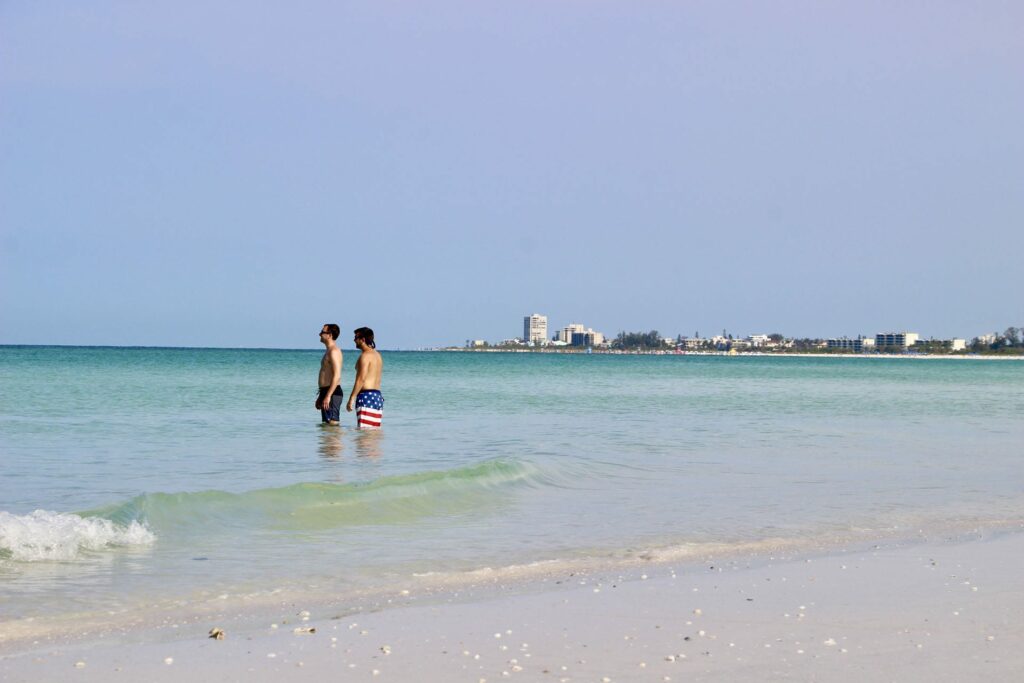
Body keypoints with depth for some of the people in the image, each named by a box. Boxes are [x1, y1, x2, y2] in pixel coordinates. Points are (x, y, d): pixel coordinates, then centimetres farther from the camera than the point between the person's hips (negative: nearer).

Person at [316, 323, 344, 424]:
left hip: (332, 393, -11)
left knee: (332, 422, -13)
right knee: (326, 424, 12)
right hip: (325, 392, 11)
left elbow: (337, 376, -22)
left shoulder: (334, 351, -13)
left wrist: (328, 396, -26)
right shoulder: (329, 351, 20)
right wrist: (320, 397, 26)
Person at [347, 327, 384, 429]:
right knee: (375, 429, 8)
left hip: (366, 395, -10)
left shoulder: (365, 355, -11)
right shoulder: (377, 355, 19)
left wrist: (351, 399, -18)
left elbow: (361, 379, -18)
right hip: (377, 396, 10)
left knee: (364, 428, -12)